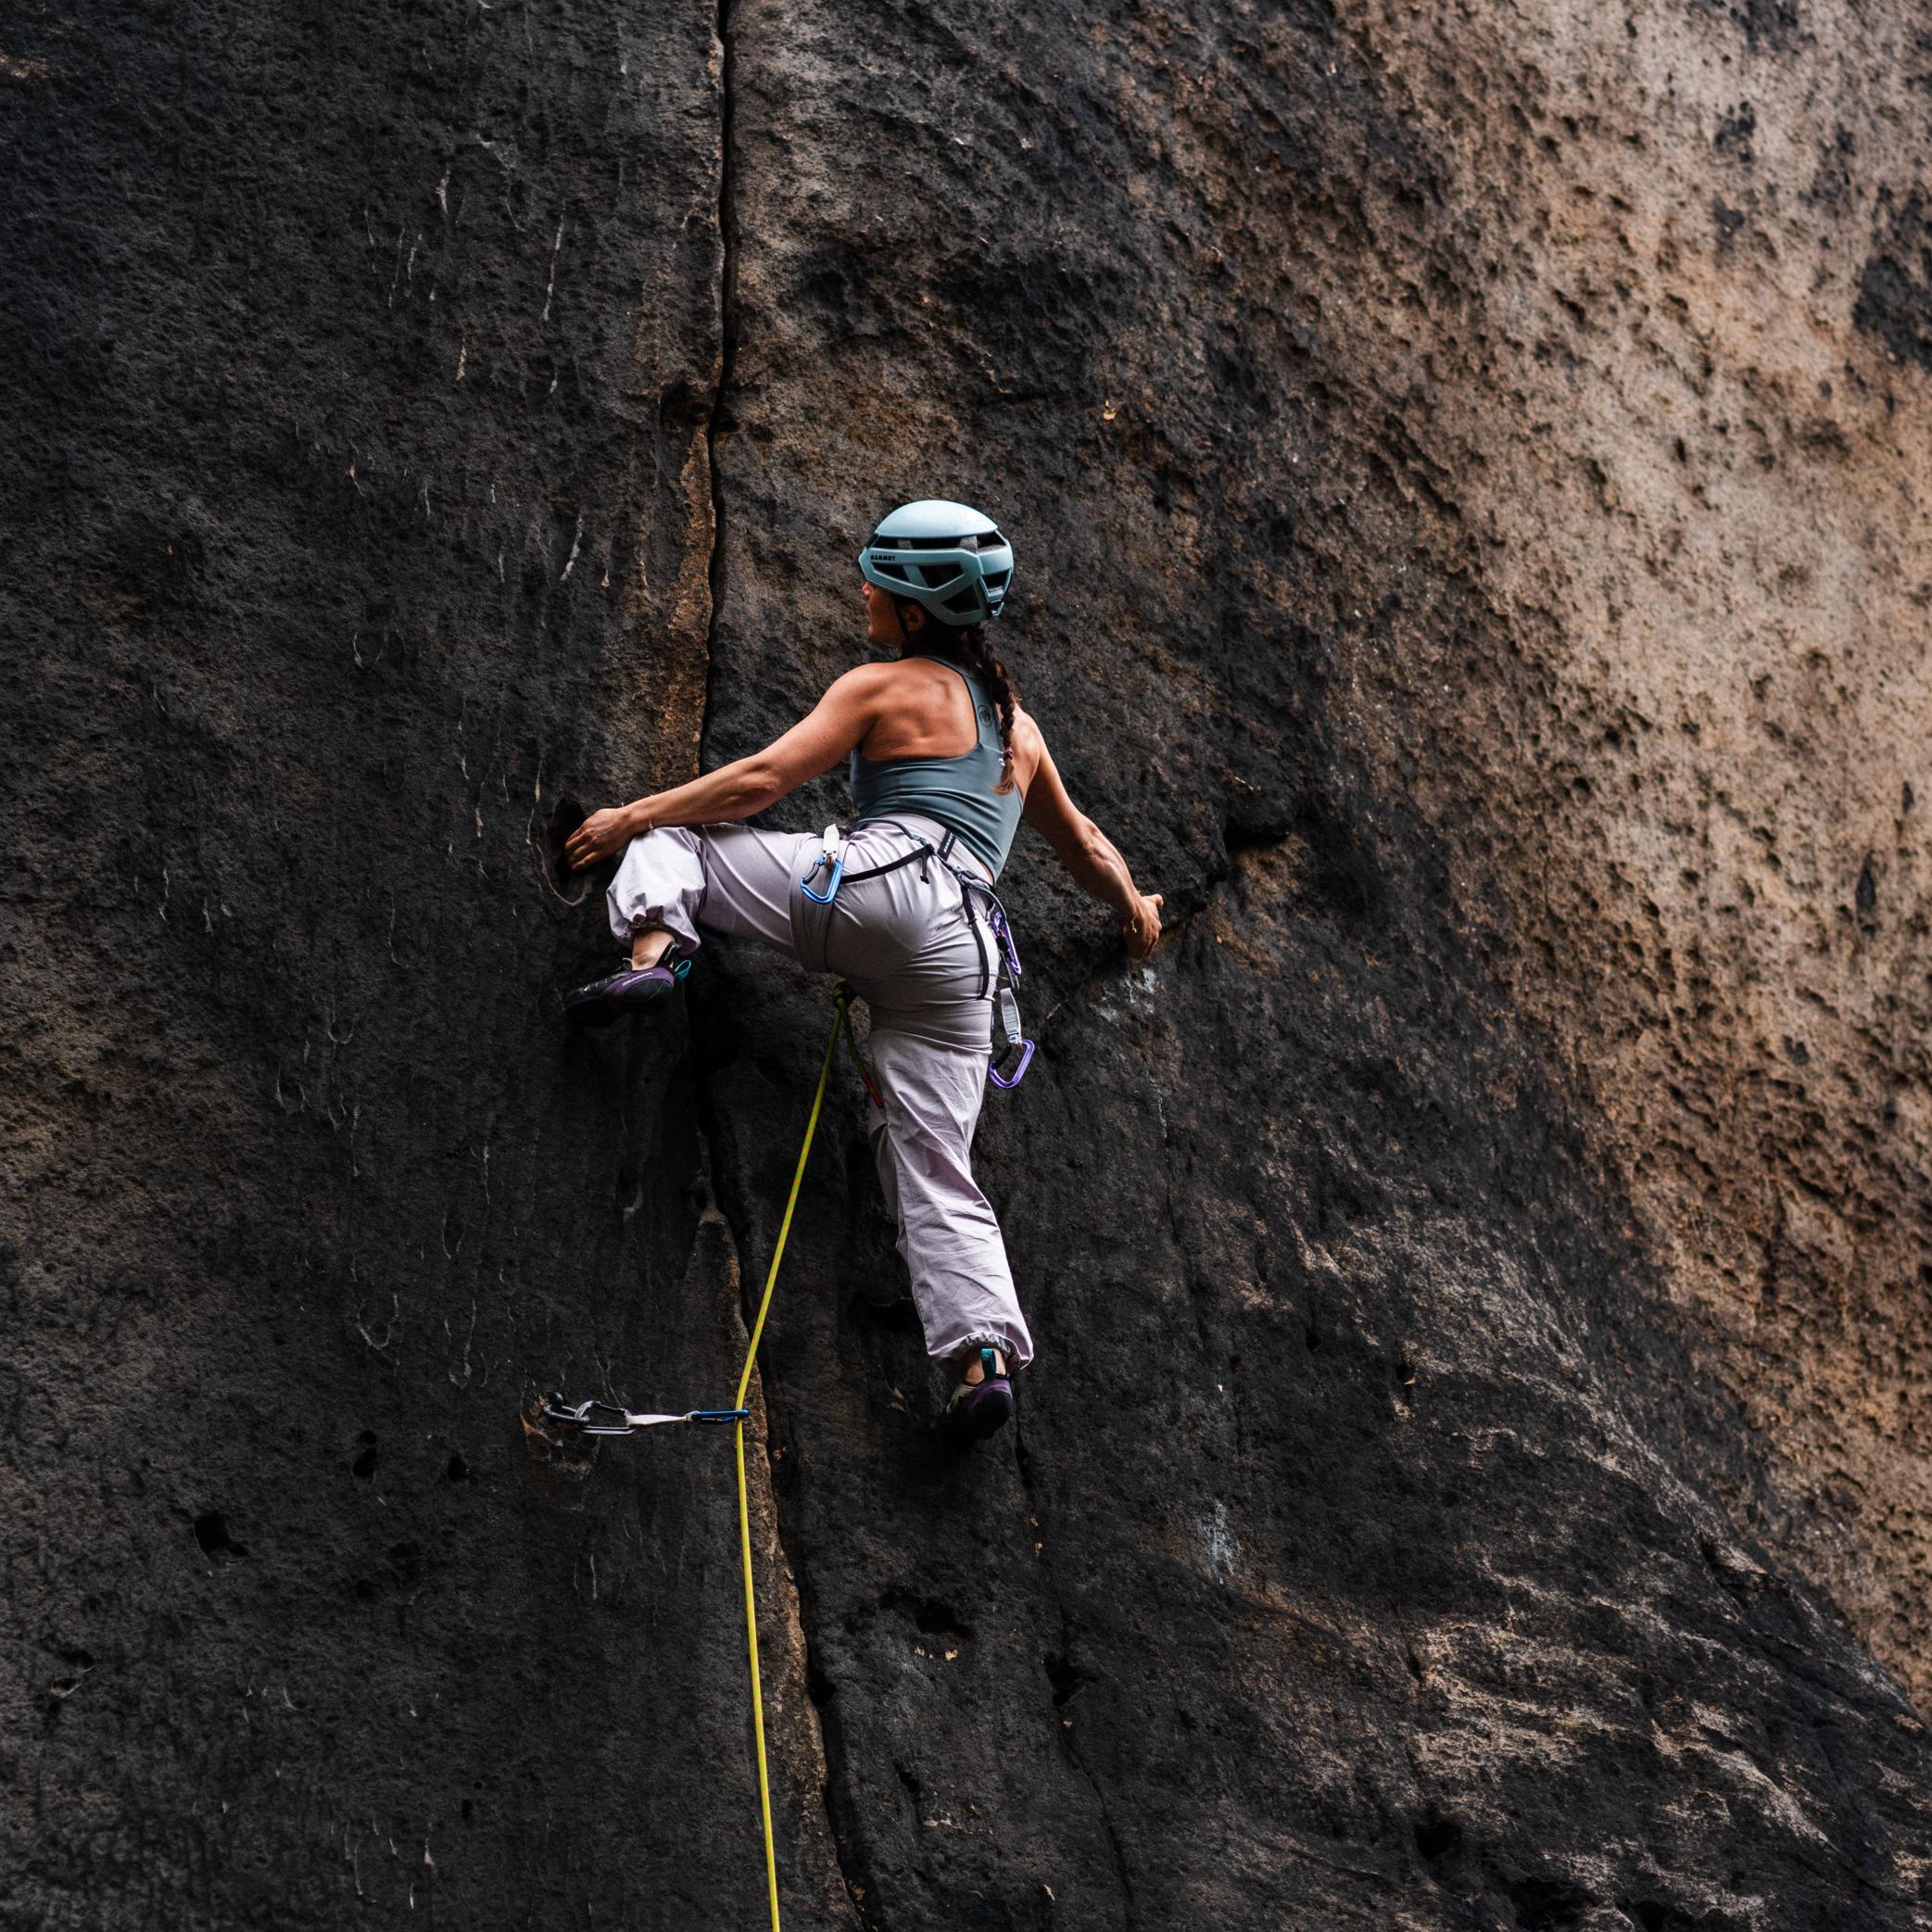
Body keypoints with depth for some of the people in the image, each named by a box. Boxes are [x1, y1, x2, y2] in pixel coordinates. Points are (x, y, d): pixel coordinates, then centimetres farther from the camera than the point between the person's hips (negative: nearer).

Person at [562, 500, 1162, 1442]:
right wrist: (1133, 906, 59)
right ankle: (986, 1354, -16)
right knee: (937, 1176, 4)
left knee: (668, 841, 11)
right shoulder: (1016, 722, 28)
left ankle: (653, 952, -20)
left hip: (877, 884, -6)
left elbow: (762, 780, 1)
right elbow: (1080, 841, 40)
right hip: (964, 950, 6)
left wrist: (633, 816, 10)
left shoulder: (882, 686, 9)